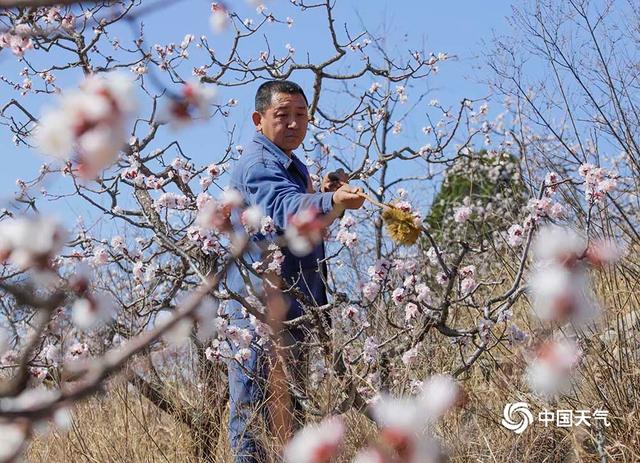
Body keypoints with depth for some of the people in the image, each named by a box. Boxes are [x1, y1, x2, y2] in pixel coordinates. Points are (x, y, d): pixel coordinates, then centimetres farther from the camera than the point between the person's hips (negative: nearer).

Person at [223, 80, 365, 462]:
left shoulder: (290, 165, 18)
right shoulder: (258, 166, -15)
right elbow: (286, 208, -37)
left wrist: (326, 194, 8)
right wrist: (333, 202, -56)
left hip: (293, 307, 11)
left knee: (291, 413, 21)